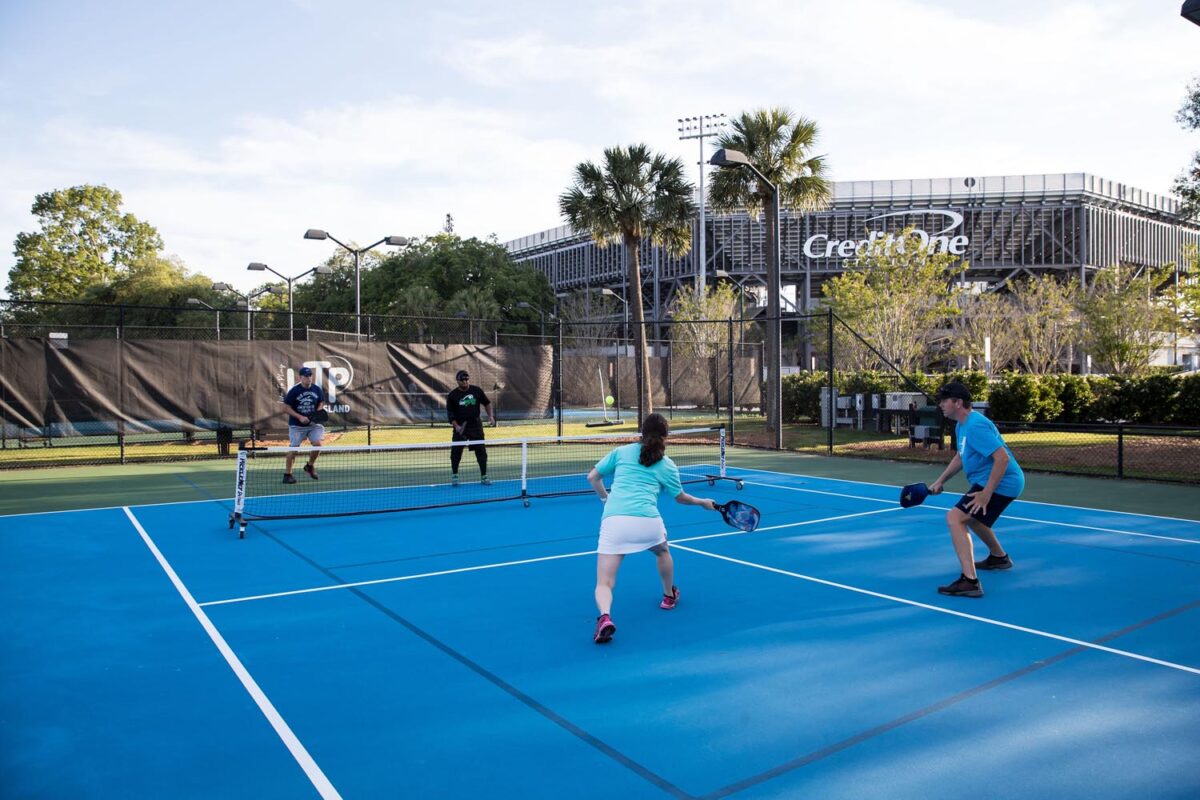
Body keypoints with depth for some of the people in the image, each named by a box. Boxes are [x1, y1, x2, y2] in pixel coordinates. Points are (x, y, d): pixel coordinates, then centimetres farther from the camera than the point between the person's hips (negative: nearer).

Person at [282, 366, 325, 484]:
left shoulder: (317, 389, 0)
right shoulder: (294, 391, -11)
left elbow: (321, 403, 15)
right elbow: (286, 407, -9)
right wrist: (299, 417, -19)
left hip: (313, 423, 3)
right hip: (296, 425, -3)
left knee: (317, 444, -9)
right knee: (293, 448, -1)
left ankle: (310, 466, 18)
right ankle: (287, 474, 12)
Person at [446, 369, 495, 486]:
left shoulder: (477, 391, 0)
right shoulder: (452, 395, -4)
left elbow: (487, 403, 13)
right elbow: (450, 413, -2)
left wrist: (490, 416, 1)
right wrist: (456, 426, -14)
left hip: (476, 426, 1)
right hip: (460, 428, -1)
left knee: (481, 452, 1)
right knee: (456, 452, 1)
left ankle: (484, 476, 12)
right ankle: (454, 476, 19)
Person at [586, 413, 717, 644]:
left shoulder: (621, 451, 16)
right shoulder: (667, 466, 15)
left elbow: (592, 477, 17)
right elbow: (680, 497, 28)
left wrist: (605, 497, 35)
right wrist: (703, 502, 46)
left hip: (613, 520, 0)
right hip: (647, 521, 1)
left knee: (604, 584, 2)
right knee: (663, 551, 37)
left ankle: (605, 616, -28)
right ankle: (669, 596, 52)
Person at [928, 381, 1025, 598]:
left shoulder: (975, 426, -23)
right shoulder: (961, 425, 10)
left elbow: (1002, 458, -29)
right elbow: (961, 456, 24)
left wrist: (986, 494, -29)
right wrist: (940, 481, 17)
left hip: (1000, 483, -11)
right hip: (988, 482, 11)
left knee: (954, 518, -21)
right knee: (969, 515, 33)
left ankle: (969, 581, -28)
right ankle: (999, 557, 54)